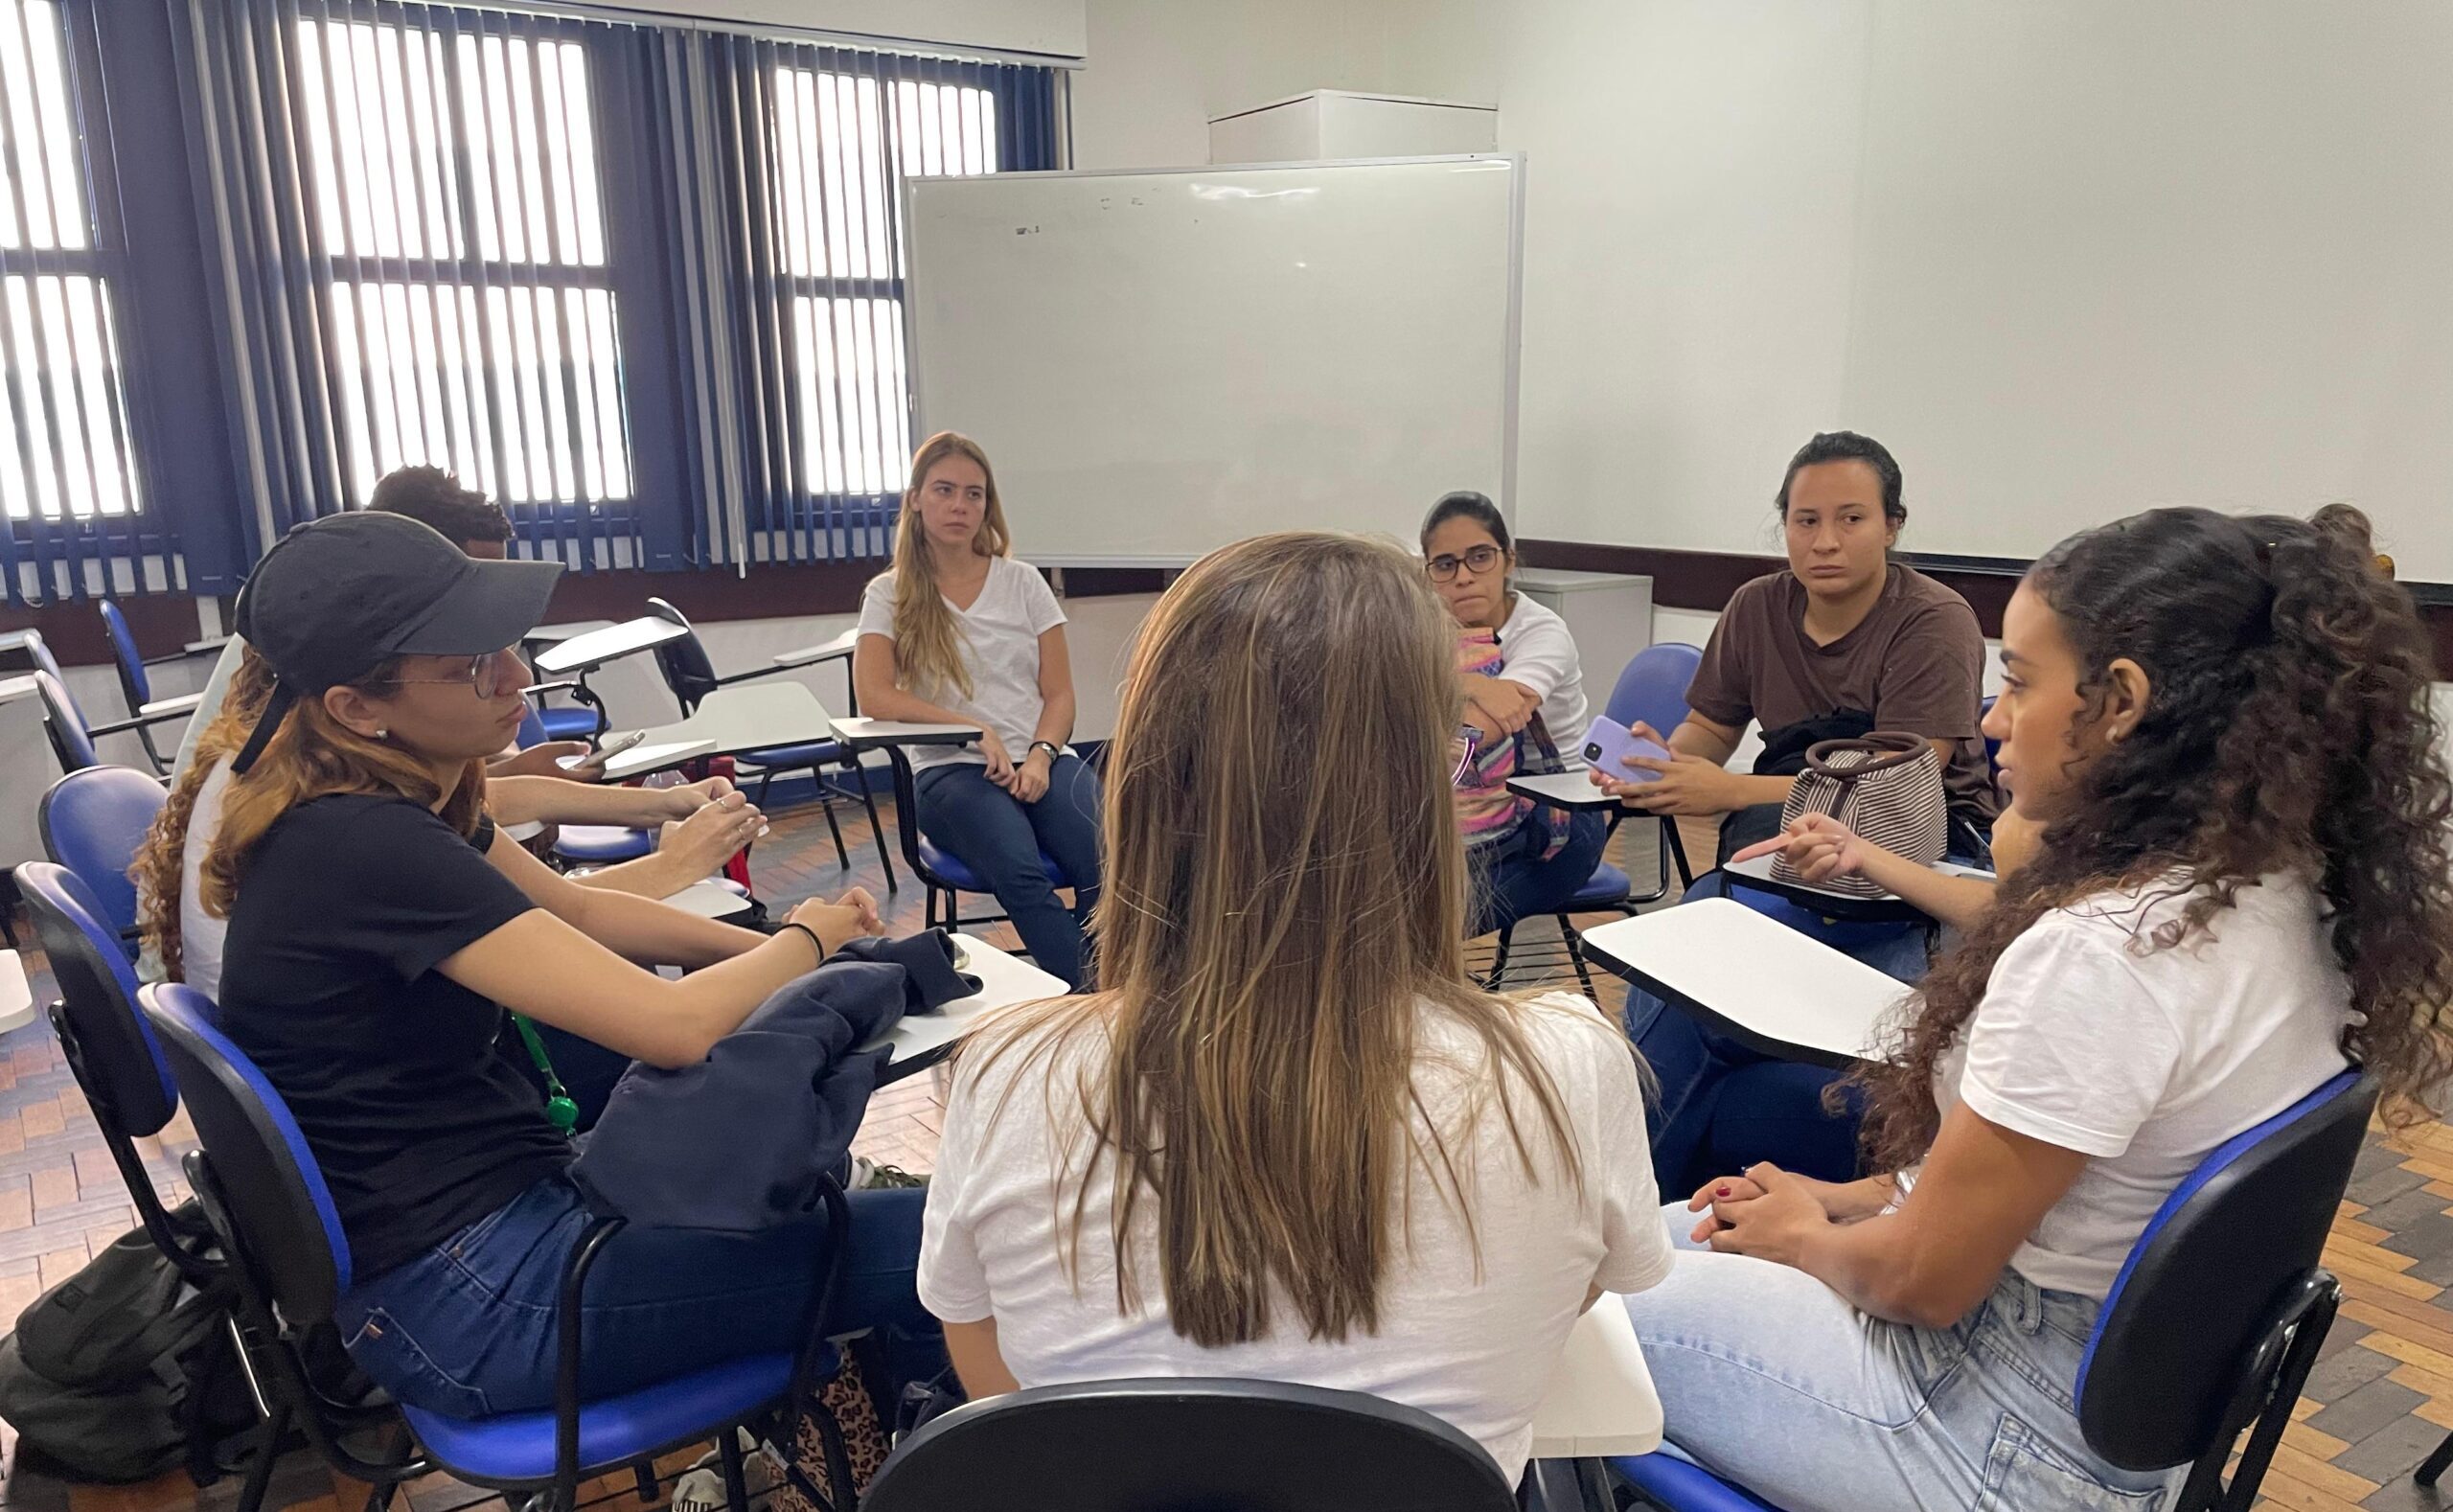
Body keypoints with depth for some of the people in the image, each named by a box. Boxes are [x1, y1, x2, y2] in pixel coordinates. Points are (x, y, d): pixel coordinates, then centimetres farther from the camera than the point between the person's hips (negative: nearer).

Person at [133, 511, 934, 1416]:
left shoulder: (388, 801, 2)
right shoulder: (367, 848, -27)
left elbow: (578, 911, 15)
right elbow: (670, 1025, -28)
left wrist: (766, 947, 2)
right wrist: (807, 941, -8)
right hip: (459, 1299, -10)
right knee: (929, 1243, -11)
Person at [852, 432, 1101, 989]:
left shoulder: (1022, 582, 14)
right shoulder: (890, 594, 9)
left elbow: (1060, 693, 9)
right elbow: (875, 696, -5)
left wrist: (1040, 755, -12)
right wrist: (976, 730, -14)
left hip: (1043, 759, 2)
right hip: (951, 770, -2)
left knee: (1105, 865, -31)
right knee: (1021, 874, -35)